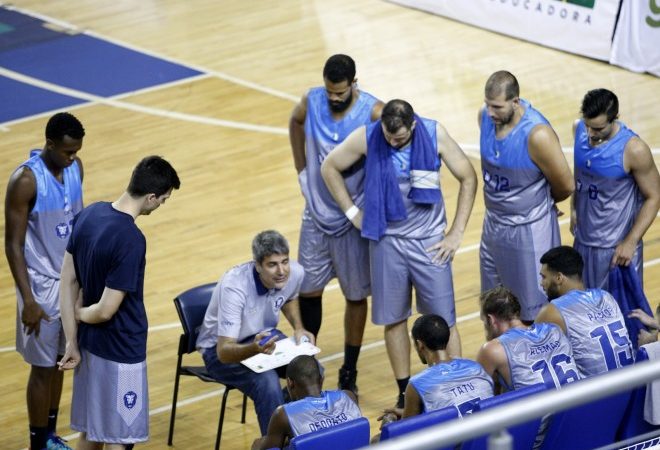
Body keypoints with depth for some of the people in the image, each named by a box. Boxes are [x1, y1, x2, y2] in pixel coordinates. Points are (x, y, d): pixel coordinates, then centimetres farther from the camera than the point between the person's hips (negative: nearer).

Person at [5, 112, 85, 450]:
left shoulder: (75, 168, -1)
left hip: (72, 279, 7)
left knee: (59, 360, 16)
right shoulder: (25, 180, -22)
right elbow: (13, 244, -18)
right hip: (43, 284, -7)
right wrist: (28, 300, -20)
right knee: (43, 366, 2)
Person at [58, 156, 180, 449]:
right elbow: (105, 310, -25)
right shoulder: (131, 241, -27)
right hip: (121, 353, -8)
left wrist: (72, 342, 5)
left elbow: (68, 282, 3)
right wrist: (79, 313, -3)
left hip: (89, 346, 8)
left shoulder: (88, 215, -2)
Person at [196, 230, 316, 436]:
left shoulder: (295, 272, -15)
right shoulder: (234, 287, -34)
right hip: (220, 348, -6)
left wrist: (298, 328, -3)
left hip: (264, 337, 6)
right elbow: (224, 352, -36)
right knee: (267, 382, -33)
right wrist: (255, 348, -54)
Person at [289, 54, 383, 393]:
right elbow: (296, 123, 16)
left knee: (355, 296, 7)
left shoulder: (373, 112, -20)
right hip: (316, 213, 3)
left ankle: (349, 375, 19)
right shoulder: (312, 101, -7)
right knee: (308, 290, 9)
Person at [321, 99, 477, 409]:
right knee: (394, 319, 8)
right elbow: (329, 167, 4)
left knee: (443, 319, -1)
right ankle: (405, 393, 19)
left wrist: (456, 233, -5)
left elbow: (468, 178, -3)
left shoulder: (435, 135, -13)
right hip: (387, 240, 1)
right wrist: (352, 212, 1)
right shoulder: (367, 137, -12)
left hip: (429, 241, -1)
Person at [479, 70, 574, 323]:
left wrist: (539, 202, 5)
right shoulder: (485, 116, -6)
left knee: (533, 314, 3)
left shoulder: (537, 134, -27)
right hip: (494, 224, 7)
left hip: (529, 232, -7)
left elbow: (565, 187, -15)